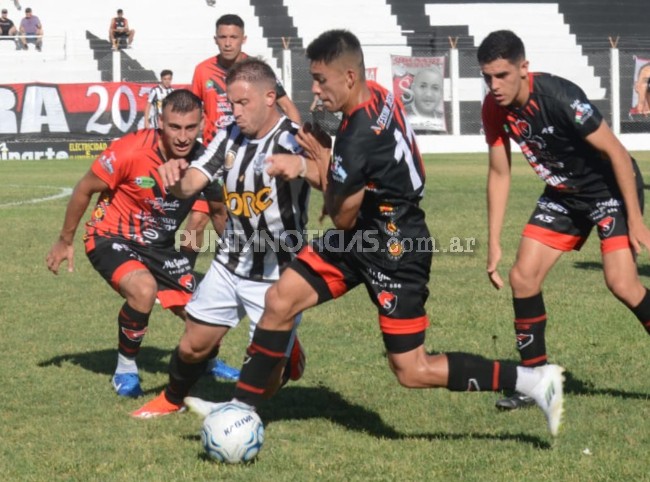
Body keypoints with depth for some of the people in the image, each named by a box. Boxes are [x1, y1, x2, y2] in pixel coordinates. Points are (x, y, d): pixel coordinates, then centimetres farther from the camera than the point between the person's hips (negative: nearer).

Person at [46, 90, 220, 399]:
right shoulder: (131, 151, -28)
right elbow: (85, 189, -11)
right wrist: (65, 241, -2)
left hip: (160, 245, 5)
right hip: (111, 238, -5)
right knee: (144, 289, -34)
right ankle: (125, 369, -10)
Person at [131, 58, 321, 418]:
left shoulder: (293, 139, -17)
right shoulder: (229, 138, 2)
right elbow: (189, 185, -6)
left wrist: (302, 166, -56)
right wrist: (174, 176, -30)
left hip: (278, 276, -5)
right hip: (229, 266, 5)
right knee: (193, 346, 8)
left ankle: (289, 351, 30)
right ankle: (172, 400, 37)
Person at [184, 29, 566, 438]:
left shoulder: (359, 137, -27)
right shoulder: (379, 96, 0)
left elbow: (342, 218, -15)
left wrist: (321, 162, -2)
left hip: (394, 251, -10)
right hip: (364, 236, 10)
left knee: (413, 371, -4)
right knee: (280, 300, 5)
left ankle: (534, 380, -1)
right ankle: (243, 407, 16)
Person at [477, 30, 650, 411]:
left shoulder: (559, 97, -31)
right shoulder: (495, 108, -10)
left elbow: (616, 152, -24)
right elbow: (499, 174, 2)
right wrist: (494, 244, 1)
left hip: (611, 187, -7)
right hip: (564, 193, 7)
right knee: (523, 277, -2)